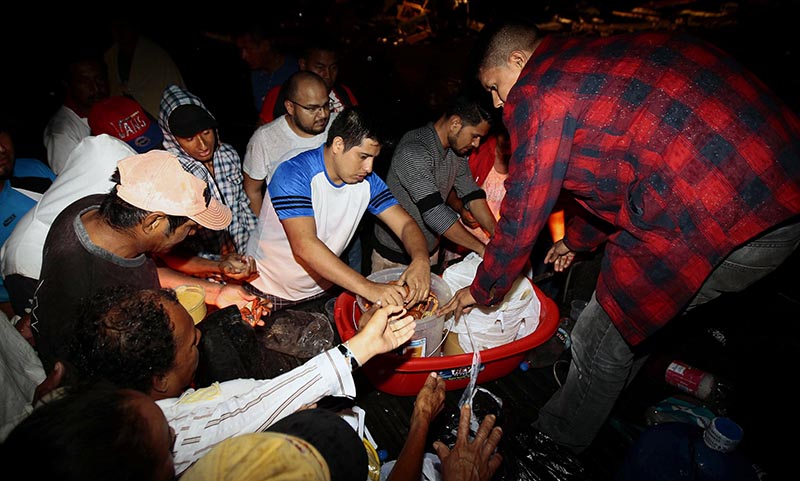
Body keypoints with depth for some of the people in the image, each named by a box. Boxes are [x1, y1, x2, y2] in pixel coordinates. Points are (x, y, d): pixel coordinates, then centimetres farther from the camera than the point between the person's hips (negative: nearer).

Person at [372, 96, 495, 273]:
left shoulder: (457, 150, -1)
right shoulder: (413, 152, -28)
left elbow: (472, 195, 0)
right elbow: (435, 212, -34)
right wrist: (482, 249, -29)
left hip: (431, 250, 8)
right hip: (395, 255, -7)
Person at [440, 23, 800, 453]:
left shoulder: (536, 93, -7)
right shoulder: (594, 59, 20)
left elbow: (522, 217, -3)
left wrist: (481, 291, 13)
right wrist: (577, 239, 45)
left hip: (724, 216, -9)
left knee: (603, 335, 8)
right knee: (633, 316, 24)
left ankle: (562, 436, 33)